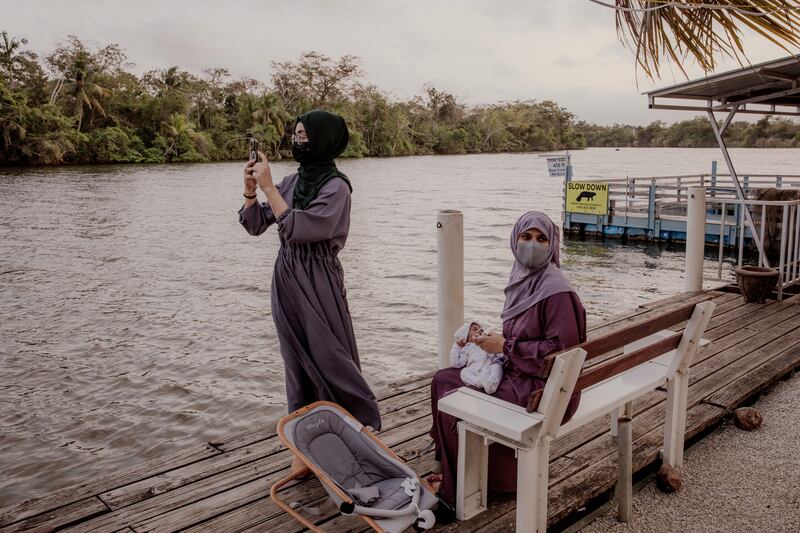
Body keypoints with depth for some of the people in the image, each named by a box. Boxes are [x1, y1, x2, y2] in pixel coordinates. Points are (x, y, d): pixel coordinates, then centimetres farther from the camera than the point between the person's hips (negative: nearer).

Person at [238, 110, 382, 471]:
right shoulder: (291, 182, 7)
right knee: (298, 361, 13)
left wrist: (267, 187, -18)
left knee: (329, 359, -1)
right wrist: (250, 189, -6)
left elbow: (298, 228, -22)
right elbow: (255, 224, 9)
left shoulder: (336, 186, -12)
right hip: (286, 279, 7)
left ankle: (364, 427, 17)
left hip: (318, 282, -7)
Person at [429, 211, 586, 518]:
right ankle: (451, 467, 21)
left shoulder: (557, 291, -20)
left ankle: (458, 491, 7)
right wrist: (492, 340, -2)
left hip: (543, 388, -9)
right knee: (443, 380, 5)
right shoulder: (522, 279, 5)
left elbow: (561, 348, -22)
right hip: (514, 373, 9)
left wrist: (506, 346, -19)